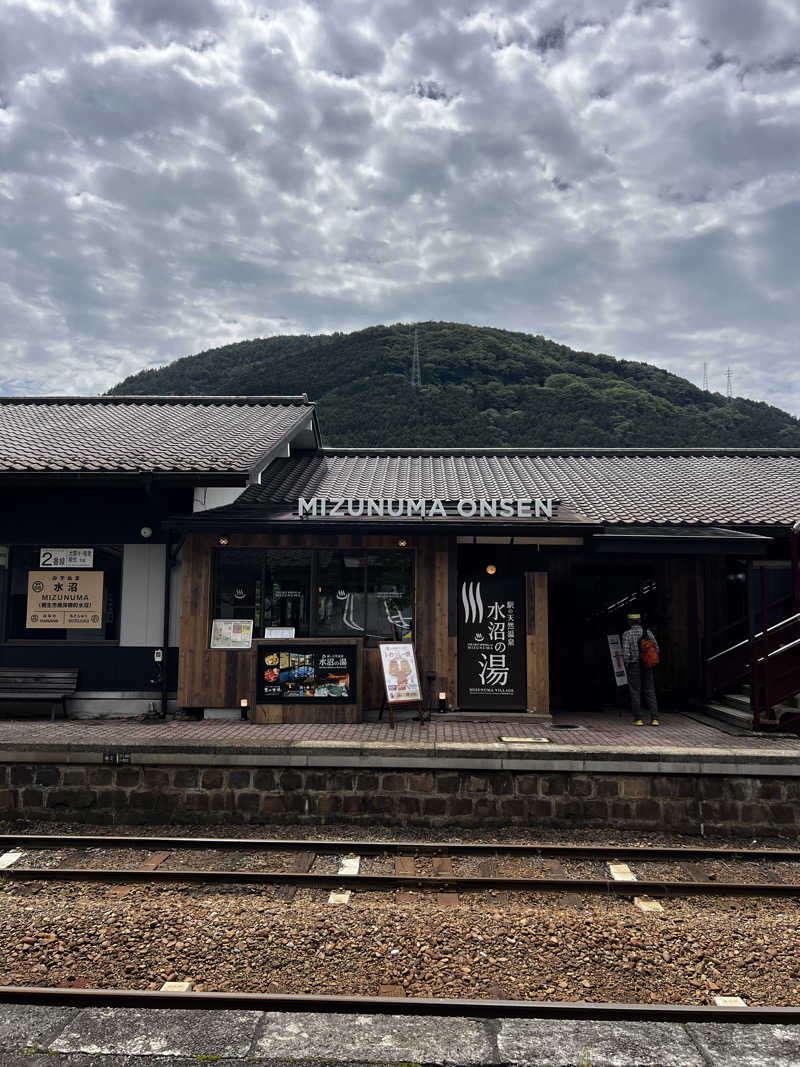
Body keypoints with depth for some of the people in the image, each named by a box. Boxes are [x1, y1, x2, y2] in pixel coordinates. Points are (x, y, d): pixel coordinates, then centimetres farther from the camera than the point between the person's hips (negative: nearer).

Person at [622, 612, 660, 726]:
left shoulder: (627, 634, -10)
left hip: (634, 666, -3)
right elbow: (656, 649, 3)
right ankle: (654, 719, 0)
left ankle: (638, 719, 3)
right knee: (650, 692, 7)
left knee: (635, 693, 4)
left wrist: (626, 666, -2)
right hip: (647, 667, 3)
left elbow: (626, 653, -15)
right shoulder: (648, 632, 2)